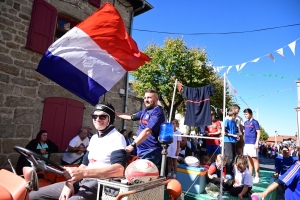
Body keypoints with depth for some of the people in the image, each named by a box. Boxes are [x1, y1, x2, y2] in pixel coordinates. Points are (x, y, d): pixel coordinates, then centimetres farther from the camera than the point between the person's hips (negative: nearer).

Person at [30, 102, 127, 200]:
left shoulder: (116, 138, -11)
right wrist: (70, 182, -1)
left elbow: (119, 170, -26)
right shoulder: (94, 138, 17)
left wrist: (82, 173, -30)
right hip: (83, 181, 9)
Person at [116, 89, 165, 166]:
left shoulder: (157, 112, -16)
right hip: (141, 151, 9)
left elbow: (148, 131, -27)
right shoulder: (145, 111, 14)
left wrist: (132, 145, -34)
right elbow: (131, 117, 26)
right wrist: (114, 112, 29)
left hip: (151, 152, -9)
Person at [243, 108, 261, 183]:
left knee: (255, 159, -2)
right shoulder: (245, 123, 14)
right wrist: (244, 142, 15)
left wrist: (256, 143, -15)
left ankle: (257, 177, 5)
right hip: (246, 143, 7)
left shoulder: (255, 122, -5)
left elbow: (258, 133, -9)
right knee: (249, 160, 12)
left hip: (252, 143, -7)